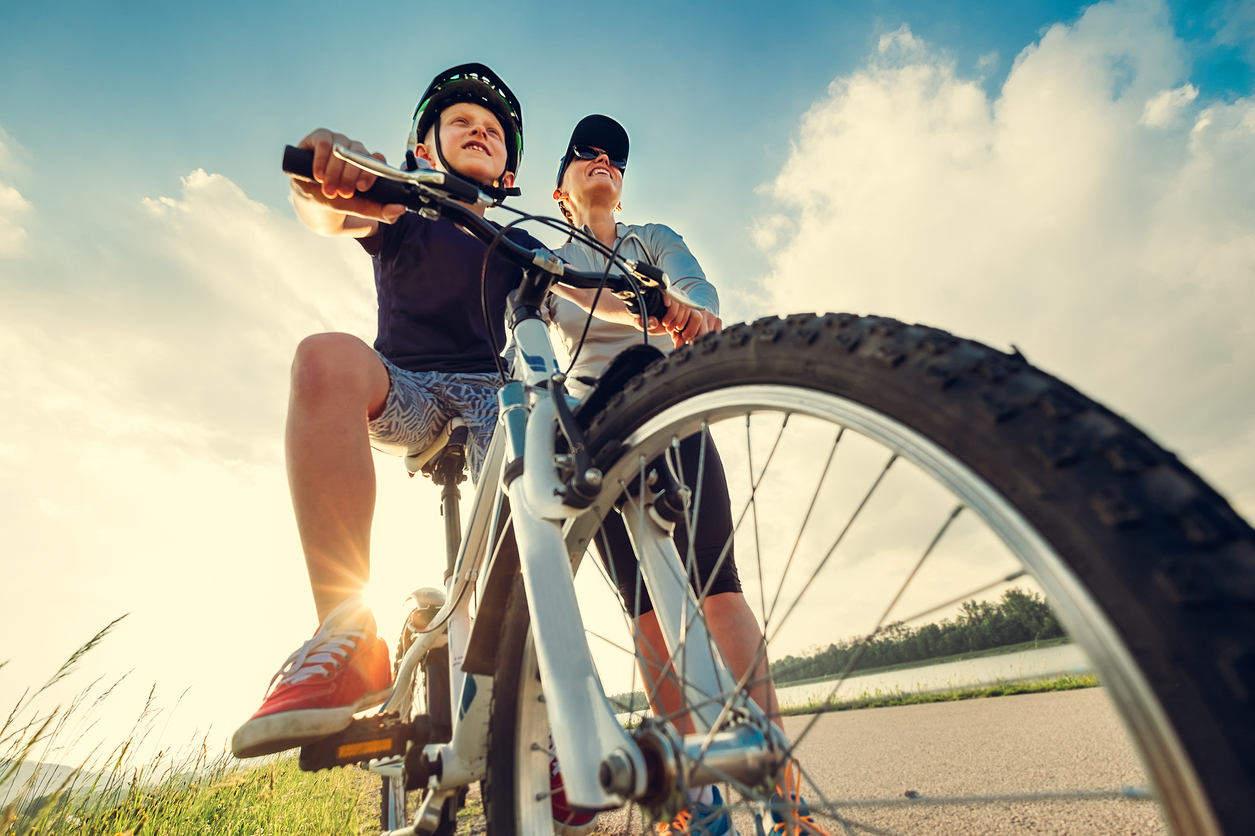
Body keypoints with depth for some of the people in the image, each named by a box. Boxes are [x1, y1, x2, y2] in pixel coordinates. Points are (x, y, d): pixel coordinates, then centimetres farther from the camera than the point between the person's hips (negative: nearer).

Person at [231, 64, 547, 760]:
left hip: (490, 394, 2)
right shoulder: (404, 218, 16)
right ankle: (348, 638, -37)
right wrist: (321, 180, -32)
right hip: (406, 392, -1)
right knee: (328, 356, -33)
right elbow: (324, 215, -6)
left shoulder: (517, 247, 22)